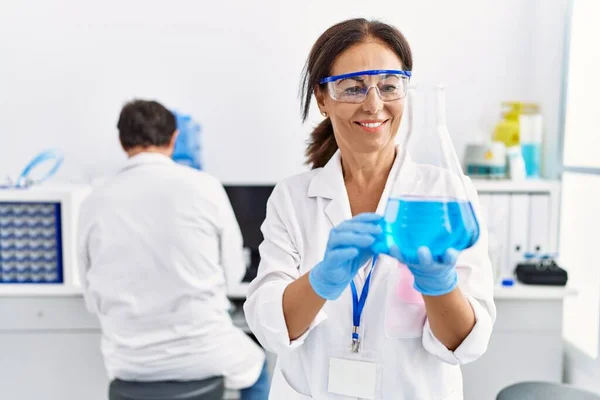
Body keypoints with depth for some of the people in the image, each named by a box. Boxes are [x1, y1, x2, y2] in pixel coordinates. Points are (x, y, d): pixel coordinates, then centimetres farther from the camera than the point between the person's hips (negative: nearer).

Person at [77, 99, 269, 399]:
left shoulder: (94, 202, -6)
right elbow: (233, 272, -1)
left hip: (129, 360, 3)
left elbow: (94, 298, 3)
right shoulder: (204, 186, -12)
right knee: (256, 366, 32)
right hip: (202, 351, -2)